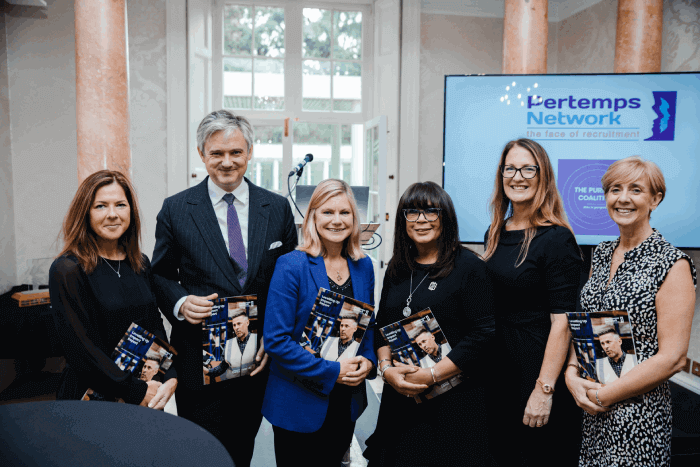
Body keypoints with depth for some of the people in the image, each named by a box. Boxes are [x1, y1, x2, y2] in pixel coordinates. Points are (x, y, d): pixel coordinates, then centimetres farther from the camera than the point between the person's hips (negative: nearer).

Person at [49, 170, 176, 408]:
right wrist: (138, 391, -17)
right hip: (93, 397, -5)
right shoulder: (67, 270, -13)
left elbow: (156, 327, 6)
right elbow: (79, 348, -17)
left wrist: (170, 378, -9)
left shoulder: (141, 265, 4)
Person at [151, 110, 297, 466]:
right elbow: (161, 275, 5)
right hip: (199, 363, -1)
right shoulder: (175, 209, -3)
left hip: (259, 359, 2)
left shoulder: (278, 208, 1)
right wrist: (181, 302, -16)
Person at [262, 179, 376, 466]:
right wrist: (331, 372, -19)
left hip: (347, 401, 5)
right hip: (298, 403, -5)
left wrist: (368, 361, -6)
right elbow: (276, 339, -18)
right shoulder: (291, 266, -16)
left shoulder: (363, 266, 2)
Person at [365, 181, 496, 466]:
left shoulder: (469, 267, -9)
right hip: (400, 397, 5)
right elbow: (381, 325, 12)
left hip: (453, 399, -5)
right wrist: (387, 368, -5)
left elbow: (483, 335, -14)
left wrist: (431, 375, -17)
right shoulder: (397, 268, 9)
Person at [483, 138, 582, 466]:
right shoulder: (495, 233, 6)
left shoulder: (556, 239, -15)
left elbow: (561, 321, -19)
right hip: (496, 362, 7)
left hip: (537, 362, -6)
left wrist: (544, 390, -21)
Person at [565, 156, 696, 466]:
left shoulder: (672, 264, -12)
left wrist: (604, 395, -14)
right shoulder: (601, 255, 5)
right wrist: (573, 374, -6)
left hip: (638, 414, -5)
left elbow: (673, 358, -16)